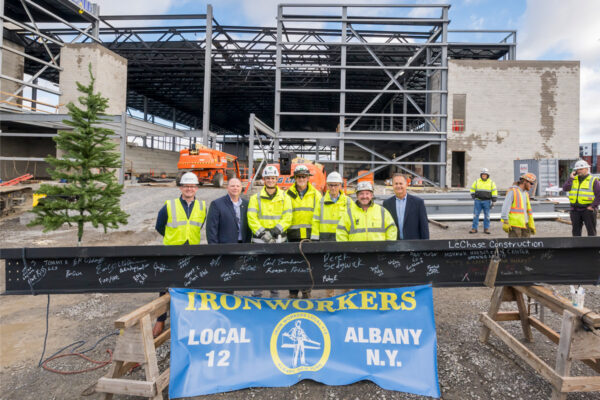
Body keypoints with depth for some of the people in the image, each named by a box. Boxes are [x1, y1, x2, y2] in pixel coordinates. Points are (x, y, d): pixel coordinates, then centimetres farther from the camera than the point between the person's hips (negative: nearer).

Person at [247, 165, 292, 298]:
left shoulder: (285, 198, 7)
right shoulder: (255, 198, 5)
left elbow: (287, 218, -1)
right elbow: (252, 219, -4)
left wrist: (275, 230, -15)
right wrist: (263, 233, -16)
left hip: (278, 239, 1)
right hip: (260, 240, -1)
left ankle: (275, 294, 24)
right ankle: (256, 294, 16)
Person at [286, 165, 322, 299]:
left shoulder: (316, 194, 8)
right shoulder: (288, 194, 7)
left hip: (310, 235, 1)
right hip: (293, 235, 0)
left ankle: (306, 291, 20)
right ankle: (293, 293, 15)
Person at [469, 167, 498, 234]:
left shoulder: (491, 182, 1)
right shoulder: (477, 181, 4)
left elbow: (494, 192, 0)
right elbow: (472, 189, 15)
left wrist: (493, 202, -5)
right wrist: (473, 197, 2)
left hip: (487, 201, -1)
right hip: (478, 201, 1)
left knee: (487, 216, 3)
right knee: (475, 215, -2)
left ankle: (486, 229, 11)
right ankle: (474, 229, 1)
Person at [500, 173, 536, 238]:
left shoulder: (525, 193, 18)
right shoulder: (513, 191, -7)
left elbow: (528, 210, 23)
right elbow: (506, 207, -15)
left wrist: (532, 225, 21)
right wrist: (505, 222, -22)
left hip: (524, 224, 8)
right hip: (514, 224, -8)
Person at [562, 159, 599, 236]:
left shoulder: (593, 180, -2)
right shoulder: (574, 179, 10)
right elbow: (565, 189, -5)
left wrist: (593, 206, -13)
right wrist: (571, 178, -8)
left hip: (588, 209, -4)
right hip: (575, 210, 4)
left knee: (591, 230, 4)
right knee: (576, 230, 10)